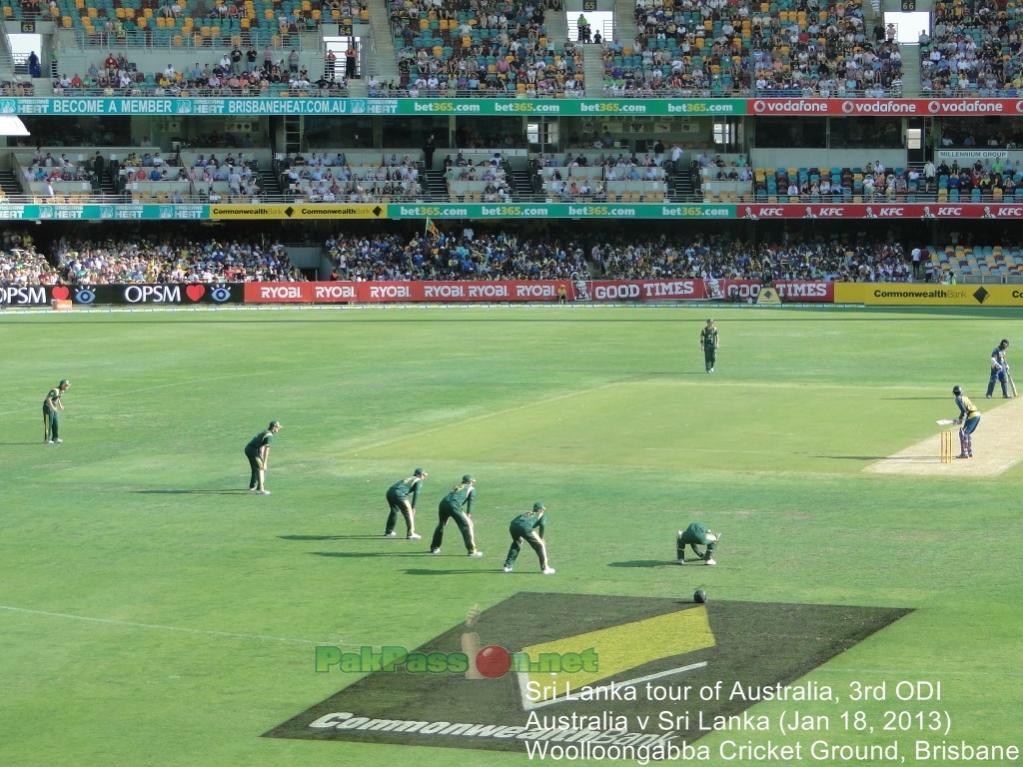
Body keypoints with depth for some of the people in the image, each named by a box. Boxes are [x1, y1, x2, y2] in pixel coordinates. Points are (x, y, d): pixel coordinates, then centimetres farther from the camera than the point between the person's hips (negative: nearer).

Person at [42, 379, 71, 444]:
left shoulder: (61, 391, 4)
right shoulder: (55, 390, -25)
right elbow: (48, 399, -30)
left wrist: (60, 406, 11)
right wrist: (53, 407, -33)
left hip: (54, 409, 9)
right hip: (48, 407, -9)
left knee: (56, 423, 9)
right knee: (48, 424, -5)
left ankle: (55, 438, 16)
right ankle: (47, 439, 1)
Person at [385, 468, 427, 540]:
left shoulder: (407, 478, 32)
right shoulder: (419, 481, 12)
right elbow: (416, 493, -1)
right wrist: (413, 507, 2)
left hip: (389, 491, 7)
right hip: (398, 493, -7)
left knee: (394, 511, 28)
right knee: (409, 513, 3)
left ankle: (389, 531, 39)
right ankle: (410, 534, -2)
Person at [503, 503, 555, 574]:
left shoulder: (527, 513, 39)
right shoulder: (541, 515, 27)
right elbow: (542, 525, 7)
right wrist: (541, 538, 13)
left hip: (513, 526, 5)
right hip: (525, 527, -5)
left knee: (516, 543, 34)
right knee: (540, 545, 11)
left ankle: (508, 565, 32)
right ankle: (545, 568, 5)